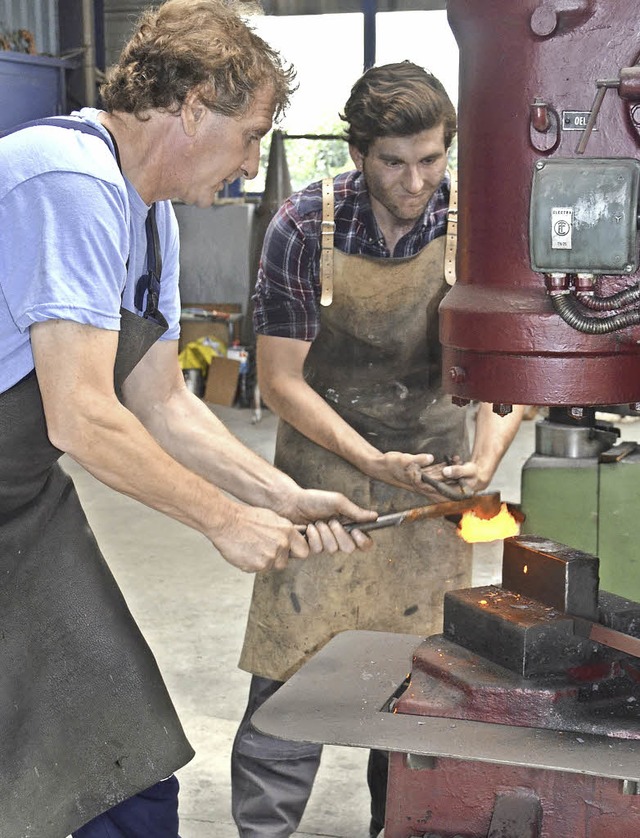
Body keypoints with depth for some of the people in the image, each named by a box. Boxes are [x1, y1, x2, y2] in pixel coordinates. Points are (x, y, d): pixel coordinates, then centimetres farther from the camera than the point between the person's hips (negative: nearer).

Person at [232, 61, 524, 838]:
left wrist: (484, 462, -22)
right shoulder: (304, 226, -15)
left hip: (434, 463, 2)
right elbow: (280, 378, -12)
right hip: (324, 459, -2)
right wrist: (376, 464, -20)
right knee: (291, 670, -2)